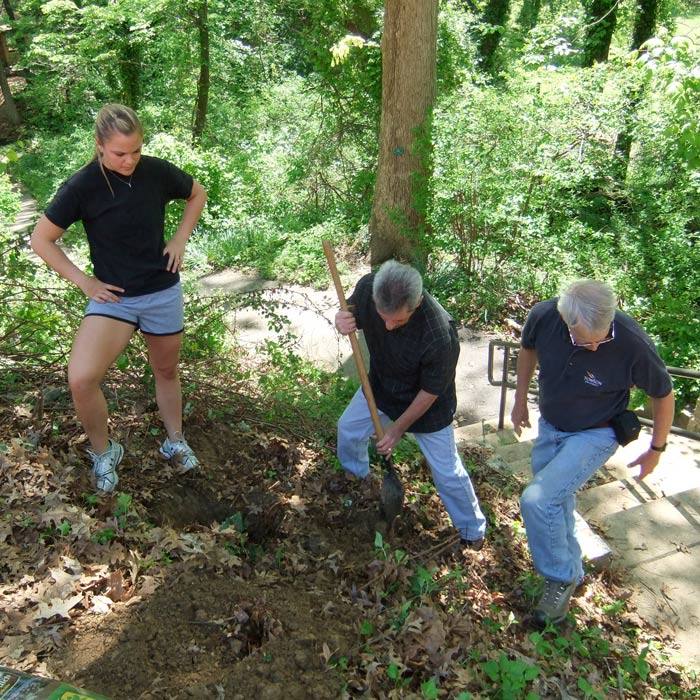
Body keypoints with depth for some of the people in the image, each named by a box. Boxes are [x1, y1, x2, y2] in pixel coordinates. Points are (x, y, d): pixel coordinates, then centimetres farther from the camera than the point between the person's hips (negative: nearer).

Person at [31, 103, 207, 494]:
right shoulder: (82, 186, -14)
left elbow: (198, 194, 13)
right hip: (113, 297, -2)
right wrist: (83, 281, -9)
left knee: (167, 371, 18)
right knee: (81, 379, -20)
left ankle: (176, 443, 42)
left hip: (163, 293, 3)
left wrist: (180, 240, 2)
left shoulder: (157, 172, -7)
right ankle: (103, 452, 7)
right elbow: (41, 240, -5)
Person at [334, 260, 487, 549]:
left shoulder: (440, 335, -42)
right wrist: (342, 322, -30)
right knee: (348, 428, 22)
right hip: (381, 385, 5)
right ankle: (357, 477, 56)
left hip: (427, 406, -5)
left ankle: (473, 530, 34)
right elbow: (352, 314, -5)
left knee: (447, 472, 7)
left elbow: (431, 391, -25)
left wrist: (399, 428, -13)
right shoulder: (367, 287, -29)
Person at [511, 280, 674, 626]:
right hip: (550, 427, 5)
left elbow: (663, 395, -12)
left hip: (594, 435, -5)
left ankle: (561, 578, 7)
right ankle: (572, 568, 48)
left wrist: (657, 449, -1)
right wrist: (520, 401, 9)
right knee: (556, 500, 21)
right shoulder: (543, 316, -24)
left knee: (537, 500, -19)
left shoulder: (633, 343, -32)